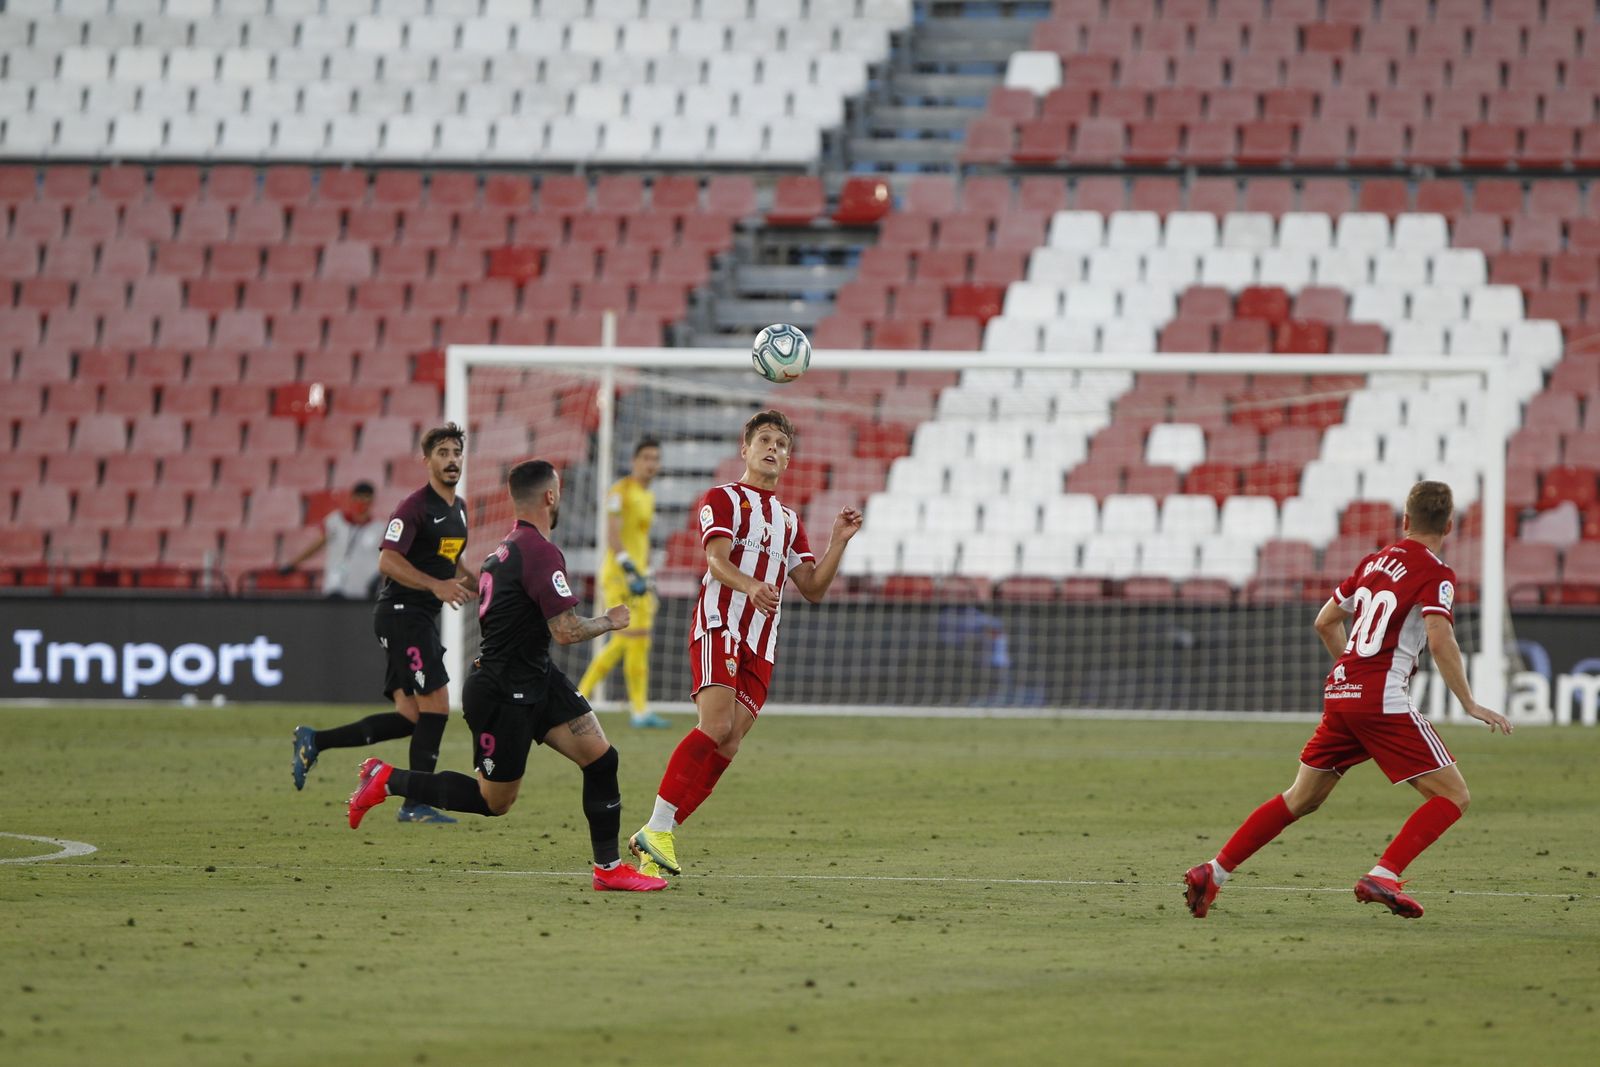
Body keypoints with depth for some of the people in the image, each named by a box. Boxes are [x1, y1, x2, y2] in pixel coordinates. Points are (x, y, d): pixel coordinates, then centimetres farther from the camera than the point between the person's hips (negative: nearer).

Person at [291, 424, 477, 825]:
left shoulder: (458, 508, 16)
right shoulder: (415, 507, -13)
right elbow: (388, 561, -21)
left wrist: (472, 582, 11)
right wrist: (437, 585, -30)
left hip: (420, 619, 9)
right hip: (401, 612, -9)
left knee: (411, 716, 6)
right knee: (436, 703, -12)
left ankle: (314, 741, 14)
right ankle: (417, 804, -6)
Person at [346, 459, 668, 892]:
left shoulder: (506, 548, 10)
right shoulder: (541, 552, -21)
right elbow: (566, 631, -23)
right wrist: (608, 622, -5)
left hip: (536, 679, 10)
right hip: (504, 693, -10)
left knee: (600, 757, 0)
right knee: (493, 801, 3)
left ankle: (609, 867, 5)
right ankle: (387, 780, 13)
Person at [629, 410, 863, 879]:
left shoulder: (788, 520, 26)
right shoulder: (722, 499, 6)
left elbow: (813, 589, 22)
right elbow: (718, 559, -11)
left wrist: (839, 541, 10)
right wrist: (750, 586, -32)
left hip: (761, 646, 6)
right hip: (720, 625, -6)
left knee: (728, 745, -5)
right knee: (716, 727, -24)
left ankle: (657, 840, -4)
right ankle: (657, 829, -23)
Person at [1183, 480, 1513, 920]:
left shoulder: (1374, 561, 16)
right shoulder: (1436, 574, -5)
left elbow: (1325, 621, 24)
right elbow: (1440, 640, -19)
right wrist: (1469, 704, -13)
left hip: (1339, 690, 7)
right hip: (1383, 699, -7)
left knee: (1301, 799, 18)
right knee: (1453, 796, -2)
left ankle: (1213, 873, 14)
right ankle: (1382, 876, -18)